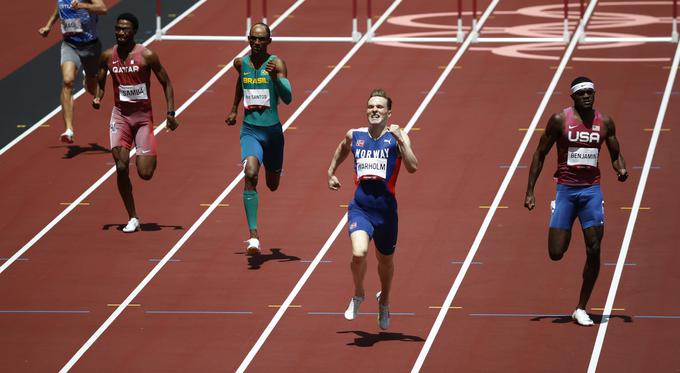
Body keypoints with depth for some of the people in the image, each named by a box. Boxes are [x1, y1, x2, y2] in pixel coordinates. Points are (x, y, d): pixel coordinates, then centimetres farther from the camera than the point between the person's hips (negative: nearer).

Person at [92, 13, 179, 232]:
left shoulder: (147, 56, -10)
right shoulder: (108, 56, 0)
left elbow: (166, 84, -2)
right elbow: (100, 82, 14)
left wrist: (171, 113, -9)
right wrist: (97, 98, -7)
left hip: (143, 116, -2)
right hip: (120, 115, 2)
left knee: (145, 173, -8)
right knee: (121, 169, -9)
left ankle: (150, 157, 31)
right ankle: (132, 218, 3)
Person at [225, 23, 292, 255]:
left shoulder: (277, 64, -10)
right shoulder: (241, 63, 2)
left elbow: (288, 98, -20)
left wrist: (275, 77, -35)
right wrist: (234, 109, 30)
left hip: (272, 131, 0)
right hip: (250, 130, 0)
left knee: (273, 185, 17)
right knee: (250, 175, -25)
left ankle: (274, 170, 60)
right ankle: (253, 235, -30)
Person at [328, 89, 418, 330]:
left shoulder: (397, 137, -3)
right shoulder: (354, 136, 6)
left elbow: (412, 168, -17)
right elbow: (342, 148, 31)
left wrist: (400, 140, -23)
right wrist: (331, 171, 28)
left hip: (386, 210, 0)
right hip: (360, 208, 0)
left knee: (385, 260, 18)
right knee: (359, 253, -24)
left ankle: (384, 302, 48)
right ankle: (358, 295, 5)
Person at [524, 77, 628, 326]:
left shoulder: (605, 122, 3)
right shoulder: (560, 120, -5)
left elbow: (615, 154, 14)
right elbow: (540, 154, 1)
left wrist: (621, 169, -10)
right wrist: (530, 191, -4)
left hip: (591, 190, 2)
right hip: (565, 188, -2)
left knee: (594, 251, -6)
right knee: (556, 254, -6)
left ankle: (581, 308, 6)